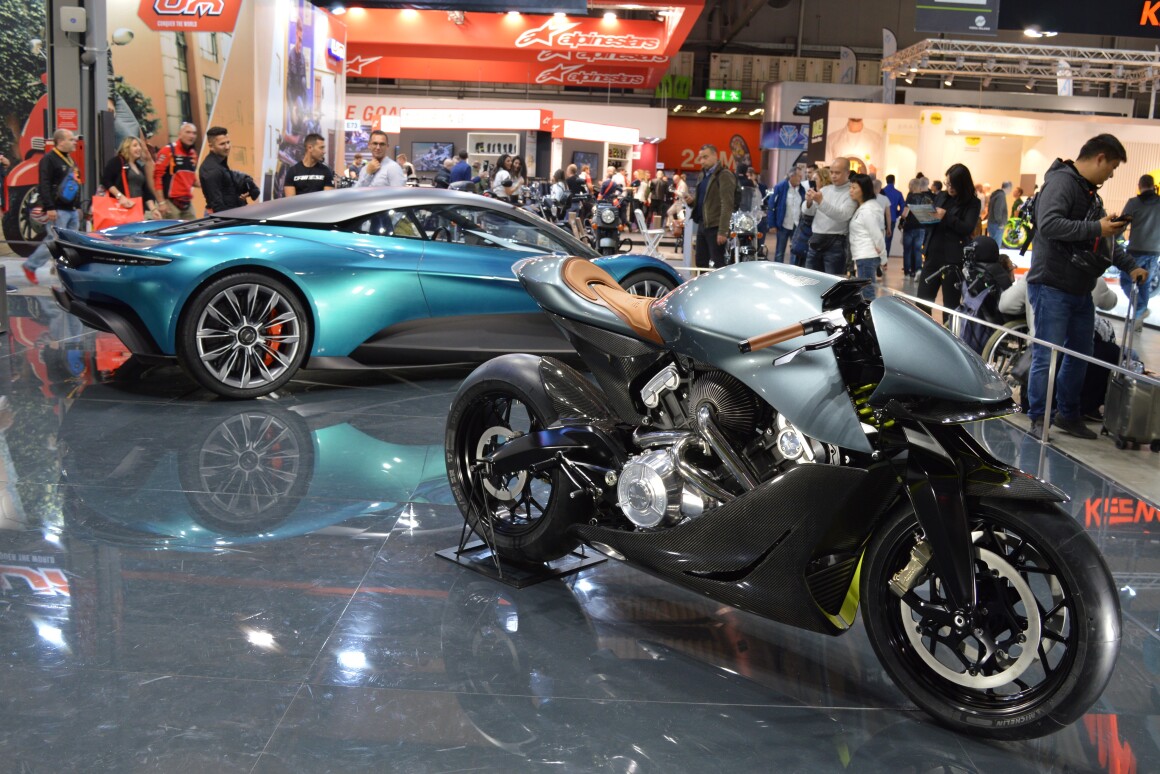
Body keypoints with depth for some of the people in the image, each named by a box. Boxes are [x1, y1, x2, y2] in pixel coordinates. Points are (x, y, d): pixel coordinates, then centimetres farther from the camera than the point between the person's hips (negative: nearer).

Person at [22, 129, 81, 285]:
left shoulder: (70, 160, 19)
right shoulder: (48, 159, -9)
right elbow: (44, 185, -17)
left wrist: (78, 206, 23)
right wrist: (49, 208, -23)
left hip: (72, 210, 9)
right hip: (58, 210, -9)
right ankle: (30, 266, 6)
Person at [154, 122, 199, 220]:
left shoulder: (193, 153, 14)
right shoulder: (168, 151, -7)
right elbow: (157, 176, -10)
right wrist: (161, 202, -14)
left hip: (188, 203, 7)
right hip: (171, 203, -7)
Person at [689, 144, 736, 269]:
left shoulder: (724, 175, -10)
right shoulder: (703, 175, 17)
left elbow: (727, 205, -16)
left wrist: (723, 231, -22)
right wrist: (692, 201, 5)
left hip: (715, 226, -9)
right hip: (702, 224, 9)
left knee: (717, 265, -6)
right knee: (701, 262, 11)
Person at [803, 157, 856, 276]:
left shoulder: (851, 193, -4)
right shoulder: (825, 190, 14)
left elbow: (843, 215, -19)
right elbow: (806, 211, 9)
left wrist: (821, 202, -28)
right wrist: (809, 202, -15)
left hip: (835, 243, -6)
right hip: (816, 240, 6)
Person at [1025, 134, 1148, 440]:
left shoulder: (1090, 192, 18)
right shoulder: (1061, 182, -13)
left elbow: (1103, 239, 26)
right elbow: (1048, 224, -29)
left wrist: (1130, 266, 19)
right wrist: (1096, 228, -28)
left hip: (1080, 289, 10)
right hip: (1052, 287, -10)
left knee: (1080, 355, 15)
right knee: (1046, 356, -3)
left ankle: (1068, 415, 28)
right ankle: (1038, 419, 7)